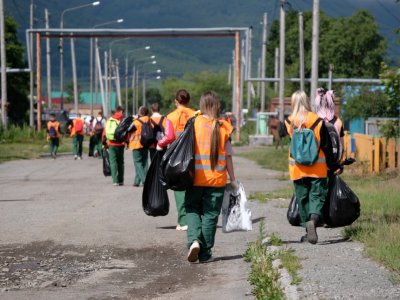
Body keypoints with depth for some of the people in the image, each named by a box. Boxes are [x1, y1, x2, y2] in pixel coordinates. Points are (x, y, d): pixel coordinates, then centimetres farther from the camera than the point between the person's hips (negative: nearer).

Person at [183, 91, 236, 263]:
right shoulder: (224, 127, -2)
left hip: (196, 177, -1)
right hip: (217, 179, 1)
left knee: (192, 210, 14)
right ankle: (205, 253, 11)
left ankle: (194, 240, -10)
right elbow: (228, 156, 0)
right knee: (210, 215, 9)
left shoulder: (194, 123, -4)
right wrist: (232, 179, 8)